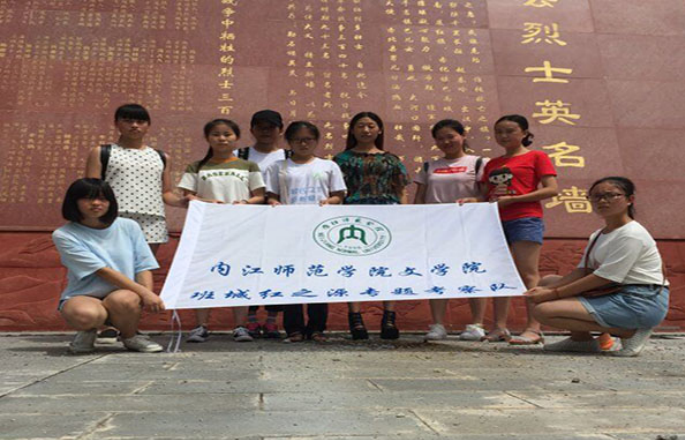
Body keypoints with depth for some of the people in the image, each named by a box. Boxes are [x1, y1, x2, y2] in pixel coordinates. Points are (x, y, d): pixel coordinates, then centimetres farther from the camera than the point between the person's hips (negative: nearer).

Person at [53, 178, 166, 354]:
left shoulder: (129, 227, 4)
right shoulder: (64, 235, -7)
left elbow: (143, 267, 1)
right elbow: (102, 271, -15)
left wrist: (148, 295, -21)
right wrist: (143, 292, -24)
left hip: (126, 294, 2)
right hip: (83, 297, -2)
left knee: (124, 300, -35)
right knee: (84, 314, -38)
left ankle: (130, 336, -1)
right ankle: (88, 331, 1)